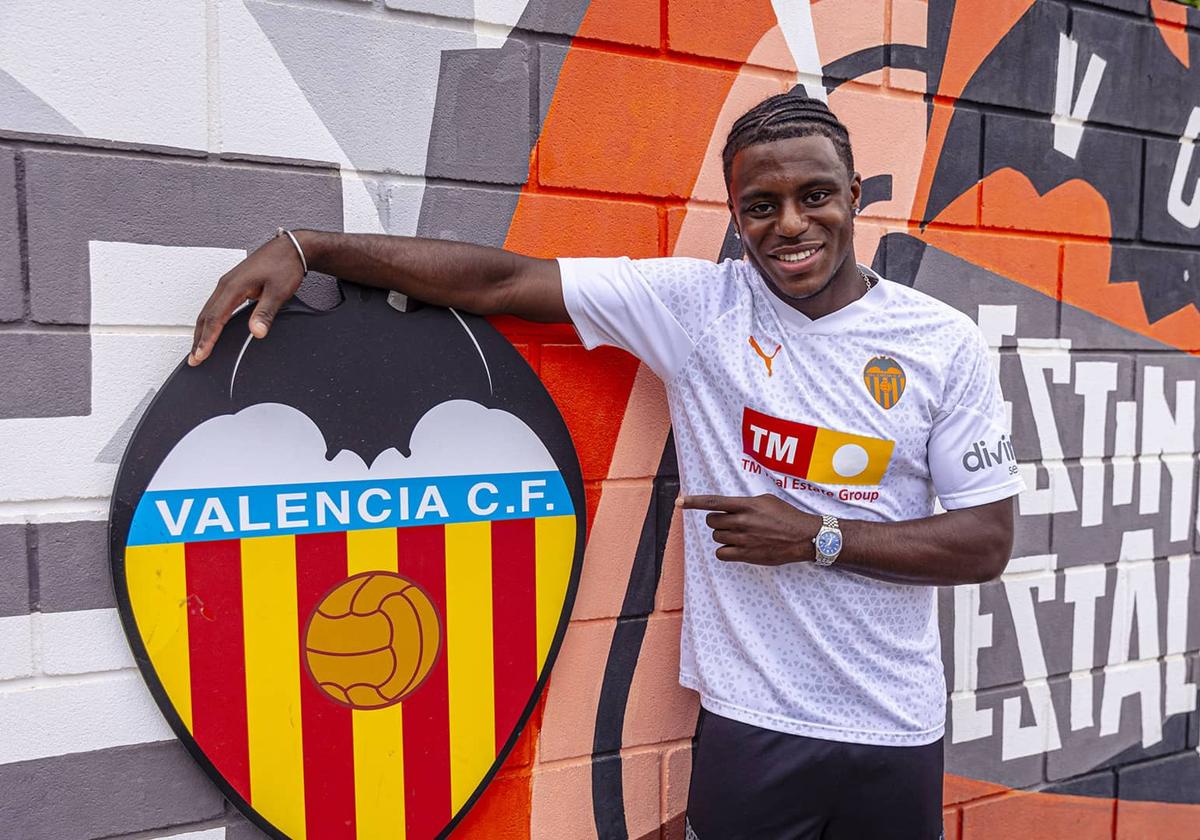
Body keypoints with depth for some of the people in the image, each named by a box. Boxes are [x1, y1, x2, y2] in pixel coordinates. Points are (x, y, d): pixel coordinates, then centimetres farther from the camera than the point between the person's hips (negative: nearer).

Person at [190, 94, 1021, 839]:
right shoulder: (696, 305, -8)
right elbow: (500, 279, -12)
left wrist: (820, 538, -16)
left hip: (896, 727, 2)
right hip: (751, 721, -1)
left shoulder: (945, 343, -5)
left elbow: (987, 543, -3)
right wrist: (305, 246, -16)